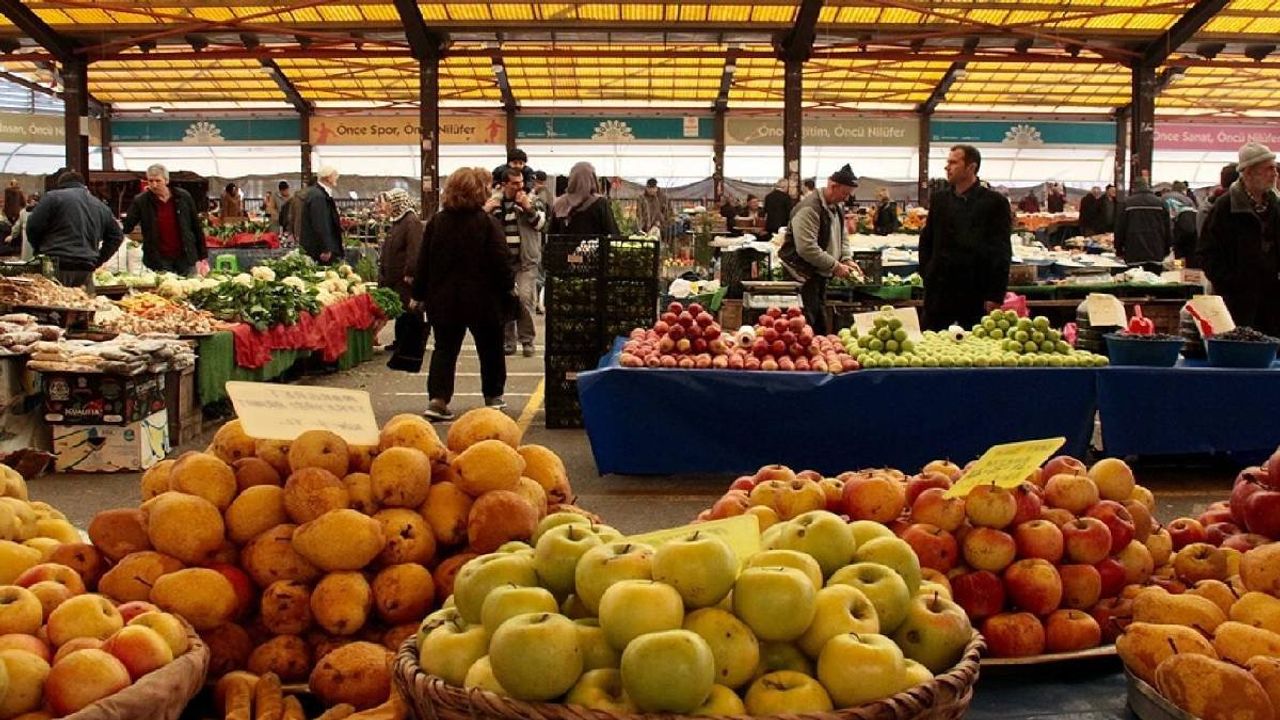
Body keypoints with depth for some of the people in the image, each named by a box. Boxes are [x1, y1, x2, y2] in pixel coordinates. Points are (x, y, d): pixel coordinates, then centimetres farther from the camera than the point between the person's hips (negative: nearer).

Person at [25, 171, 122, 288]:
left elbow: (32, 227, 0)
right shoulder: (101, 206, 18)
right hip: (86, 270, 5)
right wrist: (97, 261, 22)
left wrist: (39, 250, 17)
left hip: (57, 266, -5)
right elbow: (117, 236, 23)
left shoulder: (54, 197, 1)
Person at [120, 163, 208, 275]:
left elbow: (196, 227, 7)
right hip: (158, 262, -1)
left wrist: (203, 256, 6)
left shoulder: (183, 197, 2)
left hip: (185, 259, 1)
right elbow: (126, 228, -1)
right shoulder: (141, 201, -2)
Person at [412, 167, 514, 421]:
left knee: (445, 348, 7)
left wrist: (419, 295, 10)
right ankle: (493, 397, 26)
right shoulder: (488, 223, -11)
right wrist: (509, 288, 2)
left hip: (443, 299, 2)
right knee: (490, 348, 15)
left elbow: (423, 261, 3)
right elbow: (500, 261, -12)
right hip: (483, 299, -2)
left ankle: (437, 399, -9)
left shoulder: (436, 222, 0)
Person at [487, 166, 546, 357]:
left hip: (526, 260, -2)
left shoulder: (532, 200, 4)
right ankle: (507, 341, 16)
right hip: (502, 260, 2)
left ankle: (527, 340, -1)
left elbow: (541, 223, -6)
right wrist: (485, 212, -11)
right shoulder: (494, 201, 7)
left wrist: (528, 207, -19)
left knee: (525, 299, -13)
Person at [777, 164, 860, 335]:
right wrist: (835, 266, -23)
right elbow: (806, 248, -28)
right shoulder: (809, 208, -22)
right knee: (807, 322, -10)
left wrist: (847, 260, 1)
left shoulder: (837, 207, 10)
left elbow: (842, 237, 20)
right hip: (803, 274, -10)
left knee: (820, 323, 15)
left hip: (820, 274, 10)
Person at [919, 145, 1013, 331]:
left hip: (976, 292, -4)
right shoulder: (939, 199, 11)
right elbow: (926, 240, 17)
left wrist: (995, 295, -10)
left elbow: (1002, 252, -5)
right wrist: (926, 273, 4)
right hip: (940, 289, 4)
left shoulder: (994, 202, -2)